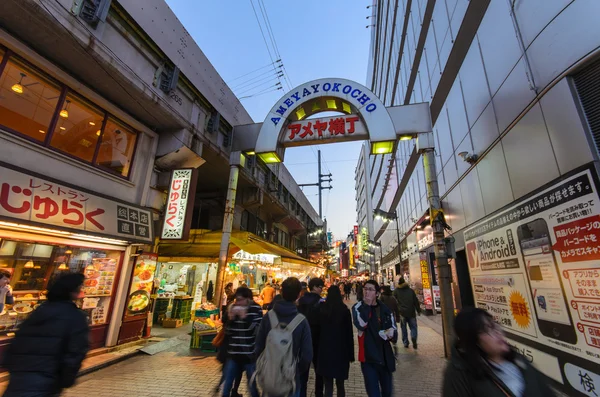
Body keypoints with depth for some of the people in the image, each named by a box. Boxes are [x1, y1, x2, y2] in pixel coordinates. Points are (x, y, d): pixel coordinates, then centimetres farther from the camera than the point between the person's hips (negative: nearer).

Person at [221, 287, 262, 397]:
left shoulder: (256, 309, -9)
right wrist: (230, 318, -12)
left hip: (250, 355, -3)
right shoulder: (233, 309, 1)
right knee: (226, 386, 14)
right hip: (233, 354, 4)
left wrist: (245, 317, -22)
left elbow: (258, 331, -17)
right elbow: (227, 332, 6)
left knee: (252, 387, 11)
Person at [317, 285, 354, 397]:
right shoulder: (345, 310, -5)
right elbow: (349, 333, -2)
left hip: (325, 350, -1)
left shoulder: (322, 309, -5)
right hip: (341, 350, 1)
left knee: (328, 385, 7)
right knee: (340, 384, 19)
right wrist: (350, 354, 5)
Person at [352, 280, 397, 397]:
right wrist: (367, 305, -25)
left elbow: (394, 331, 4)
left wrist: (391, 334, -18)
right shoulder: (358, 307, -10)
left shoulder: (385, 310, 1)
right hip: (368, 357, -4)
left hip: (385, 357, 4)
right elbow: (361, 325, -29)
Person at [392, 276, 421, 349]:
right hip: (411, 312, 1)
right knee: (413, 326, 10)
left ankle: (405, 342, 9)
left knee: (403, 328, 10)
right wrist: (418, 311, 12)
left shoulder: (396, 291, 3)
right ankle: (413, 337, -15)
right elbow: (416, 301, 6)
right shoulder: (411, 290, 7)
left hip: (402, 313, -1)